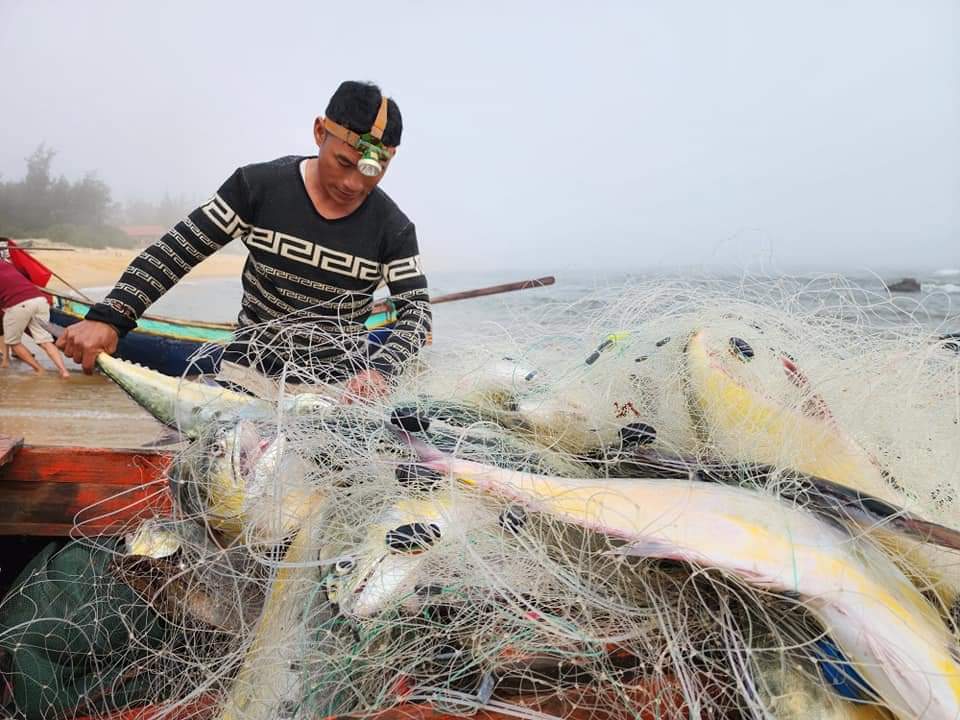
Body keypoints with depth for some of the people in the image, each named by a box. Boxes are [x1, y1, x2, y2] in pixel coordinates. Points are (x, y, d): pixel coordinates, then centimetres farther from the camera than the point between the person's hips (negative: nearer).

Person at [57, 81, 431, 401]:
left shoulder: (393, 228, -8)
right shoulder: (258, 186, -8)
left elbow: (417, 308, -11)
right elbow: (178, 249, -7)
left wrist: (380, 370, -31)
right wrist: (107, 318, -18)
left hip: (340, 383, 0)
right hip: (251, 367, 0)